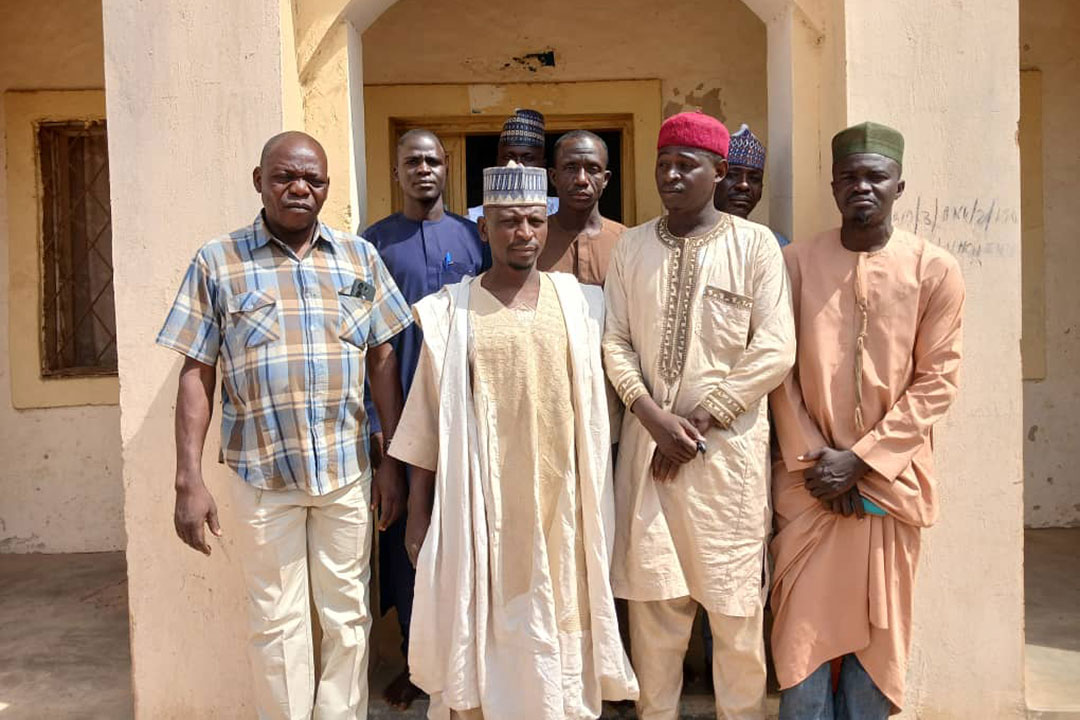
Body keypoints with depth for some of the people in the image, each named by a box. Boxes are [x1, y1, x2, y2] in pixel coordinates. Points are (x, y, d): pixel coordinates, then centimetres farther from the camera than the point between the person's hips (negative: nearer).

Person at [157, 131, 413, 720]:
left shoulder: (360, 258, 5)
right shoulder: (218, 262, 1)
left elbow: (384, 361, 5)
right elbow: (197, 374, 0)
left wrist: (394, 462, 2)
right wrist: (188, 479, -6)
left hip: (348, 471, 2)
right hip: (262, 473, -1)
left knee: (347, 616, 11)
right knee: (277, 623, 10)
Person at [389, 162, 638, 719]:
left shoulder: (579, 304, 3)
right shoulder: (451, 311, -1)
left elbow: (595, 411, 9)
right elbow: (428, 422, 1)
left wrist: (598, 500, 8)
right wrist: (418, 512, 1)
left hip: (559, 501, 2)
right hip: (481, 505, -1)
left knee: (558, 628, 10)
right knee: (482, 629, 7)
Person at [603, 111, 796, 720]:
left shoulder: (755, 243, -1)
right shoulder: (633, 246, 9)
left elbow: (775, 351, -7)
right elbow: (615, 341, 5)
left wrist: (699, 418, -10)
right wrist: (652, 415, -9)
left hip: (728, 443, -2)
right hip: (647, 438, 3)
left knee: (735, 601, 5)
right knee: (652, 593, 9)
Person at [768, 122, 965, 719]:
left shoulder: (934, 270, -1)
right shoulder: (796, 262, 0)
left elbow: (937, 380, -4)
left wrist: (860, 459, -10)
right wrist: (813, 461, -7)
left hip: (890, 477, 0)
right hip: (809, 479, 0)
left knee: (878, 624, 10)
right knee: (804, 622, 2)